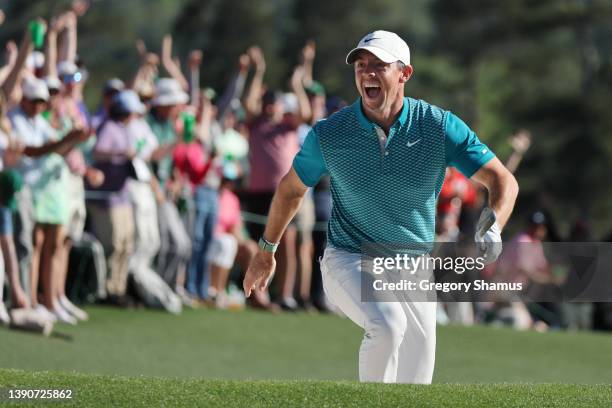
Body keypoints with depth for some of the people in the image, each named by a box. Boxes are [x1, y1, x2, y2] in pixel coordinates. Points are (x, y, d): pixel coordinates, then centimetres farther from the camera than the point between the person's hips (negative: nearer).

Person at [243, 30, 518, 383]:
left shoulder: (439, 127, -11)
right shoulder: (329, 134, -10)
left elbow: (504, 181, -12)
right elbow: (291, 189, 8)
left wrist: (492, 228, -32)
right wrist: (266, 251, 17)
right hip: (349, 262, -3)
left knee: (416, 378, 6)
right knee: (387, 324, -34)